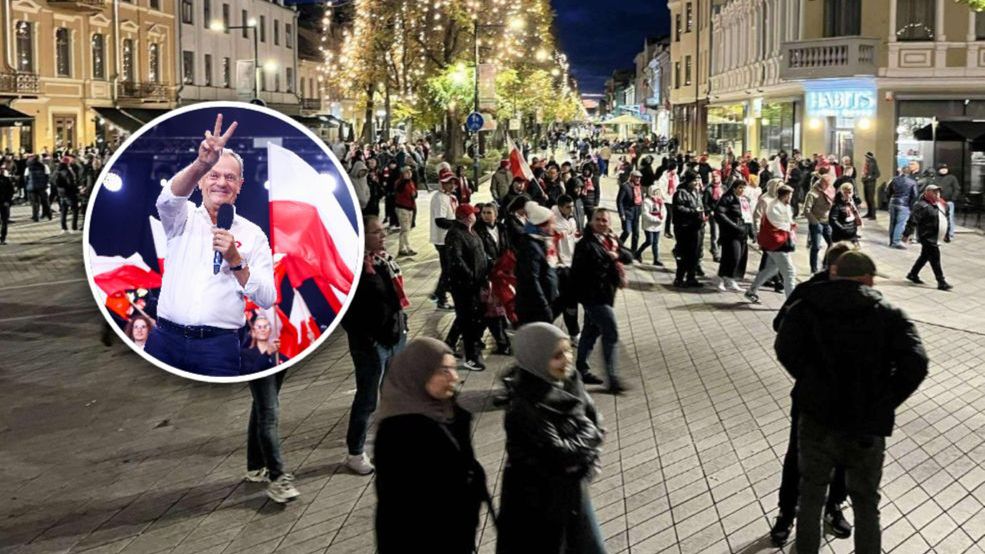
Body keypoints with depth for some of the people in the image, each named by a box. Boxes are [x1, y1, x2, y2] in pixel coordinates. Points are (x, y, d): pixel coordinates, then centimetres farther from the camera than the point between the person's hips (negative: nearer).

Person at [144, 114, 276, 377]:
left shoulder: (253, 234, 7)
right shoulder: (184, 217, 9)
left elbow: (267, 299, 1)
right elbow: (168, 198, -17)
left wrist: (235, 261, -13)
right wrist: (201, 164, -35)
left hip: (218, 346, -1)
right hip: (165, 338, 1)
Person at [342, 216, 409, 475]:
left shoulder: (386, 259, 7)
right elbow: (347, 310, -21)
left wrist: (401, 325, 15)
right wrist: (363, 341, -21)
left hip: (396, 337, 8)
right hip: (371, 344, -8)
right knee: (367, 400, 3)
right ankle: (355, 453, 17)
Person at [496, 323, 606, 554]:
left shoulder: (570, 381, -6)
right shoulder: (524, 408, -29)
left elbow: (594, 424, 3)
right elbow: (558, 455, -28)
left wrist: (587, 460, -12)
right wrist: (588, 435, -13)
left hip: (574, 489, 7)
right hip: (537, 500, -7)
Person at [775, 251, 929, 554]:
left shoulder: (807, 306, 1)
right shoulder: (889, 315, -1)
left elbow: (786, 349, -14)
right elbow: (915, 364, -13)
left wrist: (811, 383, 2)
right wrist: (884, 404, -2)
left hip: (818, 421, 0)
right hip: (867, 427, 0)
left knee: (811, 498, 19)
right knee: (866, 505, 18)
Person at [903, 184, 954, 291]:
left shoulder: (943, 204, 11)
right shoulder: (922, 205, -17)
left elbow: (947, 220, 21)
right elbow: (913, 220, -18)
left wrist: (947, 235, 22)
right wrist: (907, 234, -20)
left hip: (936, 238, 9)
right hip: (928, 237, -9)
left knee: (925, 256, 17)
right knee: (935, 259, -6)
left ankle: (913, 275, 32)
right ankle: (941, 282, -2)